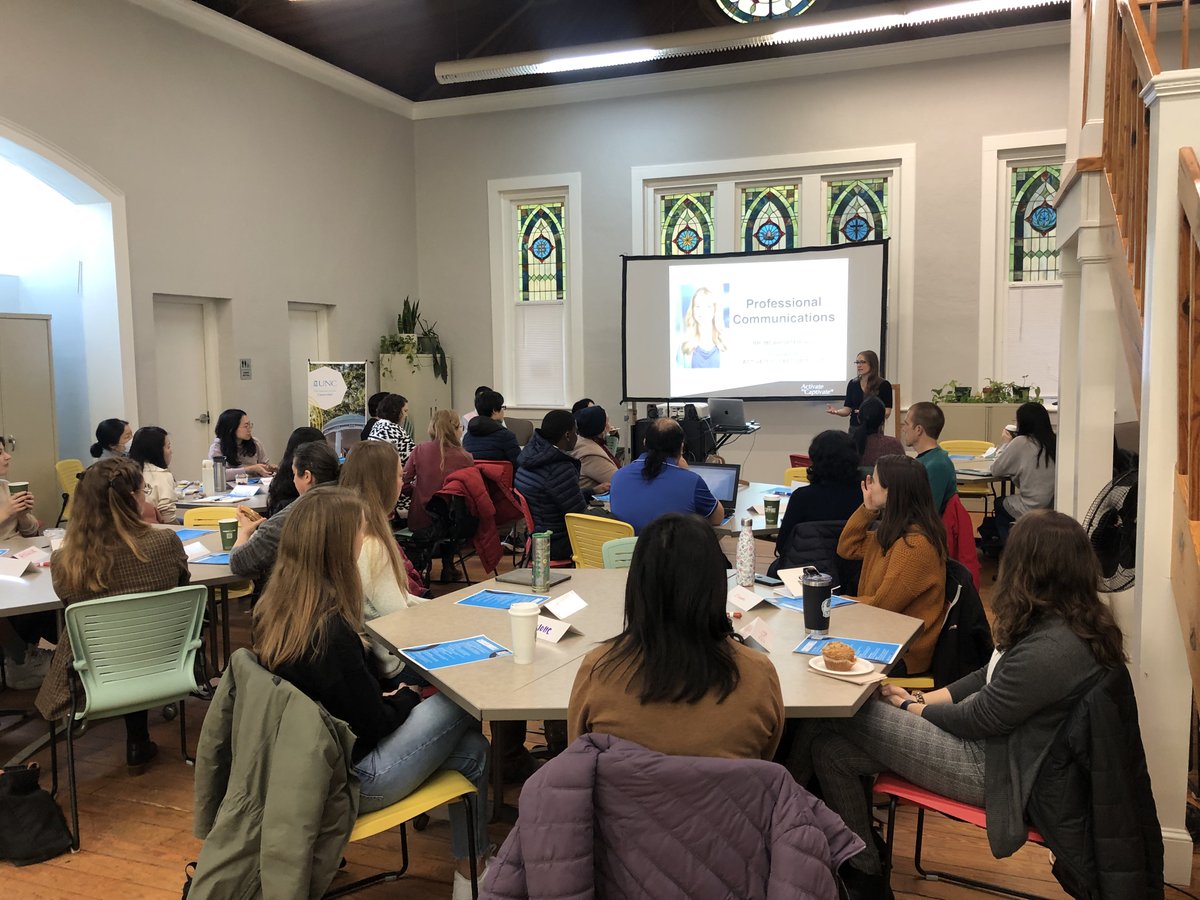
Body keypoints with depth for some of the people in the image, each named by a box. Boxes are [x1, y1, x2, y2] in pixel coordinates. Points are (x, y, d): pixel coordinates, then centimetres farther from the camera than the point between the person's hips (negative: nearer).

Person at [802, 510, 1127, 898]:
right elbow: (992, 679, 11)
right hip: (997, 740, 9)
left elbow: (979, 719, -19)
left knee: (837, 717, -8)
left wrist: (910, 707, -2)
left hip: (994, 770, -9)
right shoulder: (1075, 621, 2)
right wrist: (922, 698, 5)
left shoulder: (1053, 648, -30)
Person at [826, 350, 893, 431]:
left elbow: (887, 413, -9)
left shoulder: (884, 385, -5)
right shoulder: (853, 384, 6)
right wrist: (836, 411, -18)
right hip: (854, 428, 3)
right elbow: (847, 410, 3)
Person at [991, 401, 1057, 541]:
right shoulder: (1054, 442, 0)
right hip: (1053, 508, 5)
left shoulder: (1021, 443, -15)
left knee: (1000, 504, 27)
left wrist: (1005, 444, 8)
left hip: (1032, 510, -5)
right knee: (1005, 502, 31)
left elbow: (996, 469, -5)